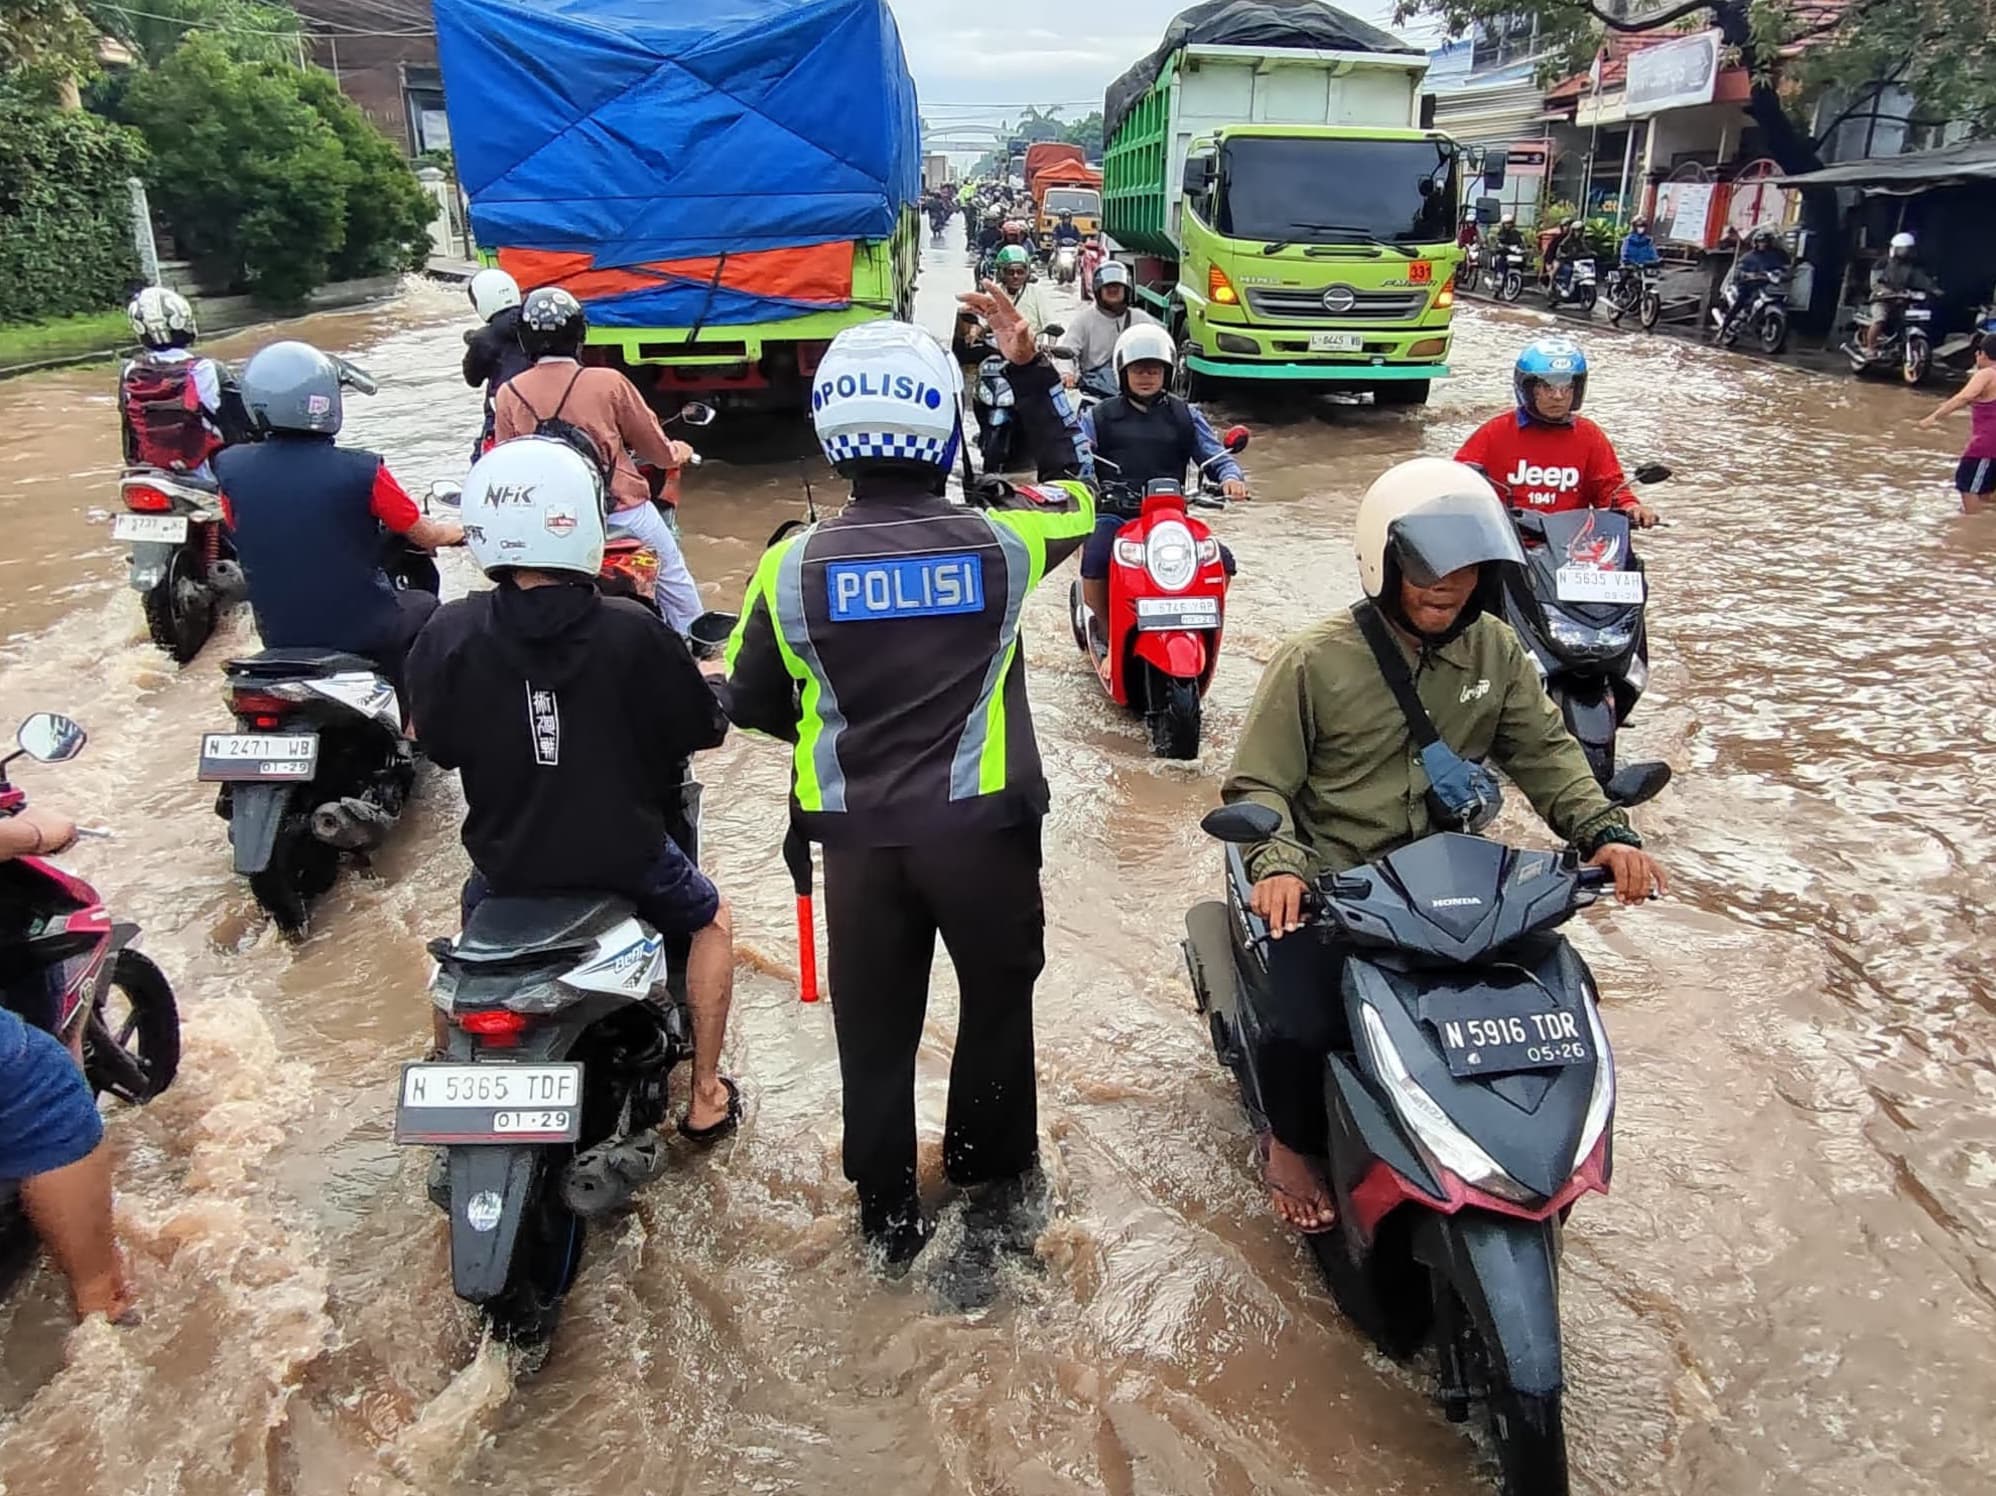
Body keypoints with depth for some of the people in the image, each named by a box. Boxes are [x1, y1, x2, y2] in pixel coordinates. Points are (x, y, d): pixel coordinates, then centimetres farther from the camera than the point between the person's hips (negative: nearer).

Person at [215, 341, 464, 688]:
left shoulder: (230, 468, -8)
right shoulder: (362, 470, -19)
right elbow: (424, 536, -5)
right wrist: (457, 530, 18)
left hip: (279, 635, 4)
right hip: (361, 628, -4)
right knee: (425, 608, 25)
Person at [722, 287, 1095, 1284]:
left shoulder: (794, 563, -8)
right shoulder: (997, 541, -10)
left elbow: (750, 701, 3)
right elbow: (1073, 491, 13)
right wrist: (1028, 366, 16)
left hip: (857, 835, 1)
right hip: (982, 825, -1)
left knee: (874, 1026, 17)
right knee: (998, 1003, 20)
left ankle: (887, 1218, 31)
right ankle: (995, 1195, 33)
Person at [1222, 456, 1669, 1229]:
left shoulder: (1495, 651, 5)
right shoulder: (1313, 662, -9)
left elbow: (1545, 751, 6)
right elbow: (1256, 783, -8)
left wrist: (1605, 832, -12)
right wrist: (1276, 865, -27)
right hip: (1328, 886, -4)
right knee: (1302, 1027, -25)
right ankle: (1291, 1142, 12)